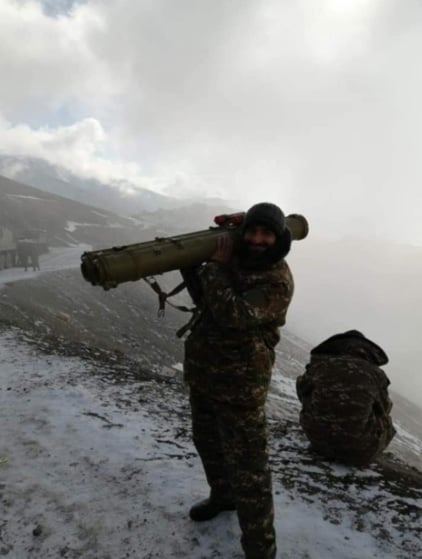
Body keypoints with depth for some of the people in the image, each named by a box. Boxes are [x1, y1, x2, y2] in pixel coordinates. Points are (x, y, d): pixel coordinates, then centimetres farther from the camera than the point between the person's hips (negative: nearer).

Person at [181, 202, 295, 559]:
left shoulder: (278, 281, -21)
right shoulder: (235, 259, 1)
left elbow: (232, 316, -30)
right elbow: (204, 298, 10)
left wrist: (217, 266, -22)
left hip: (239, 381, -8)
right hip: (201, 369, 8)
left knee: (248, 466, 1)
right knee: (207, 440, 25)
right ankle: (222, 496, 51)